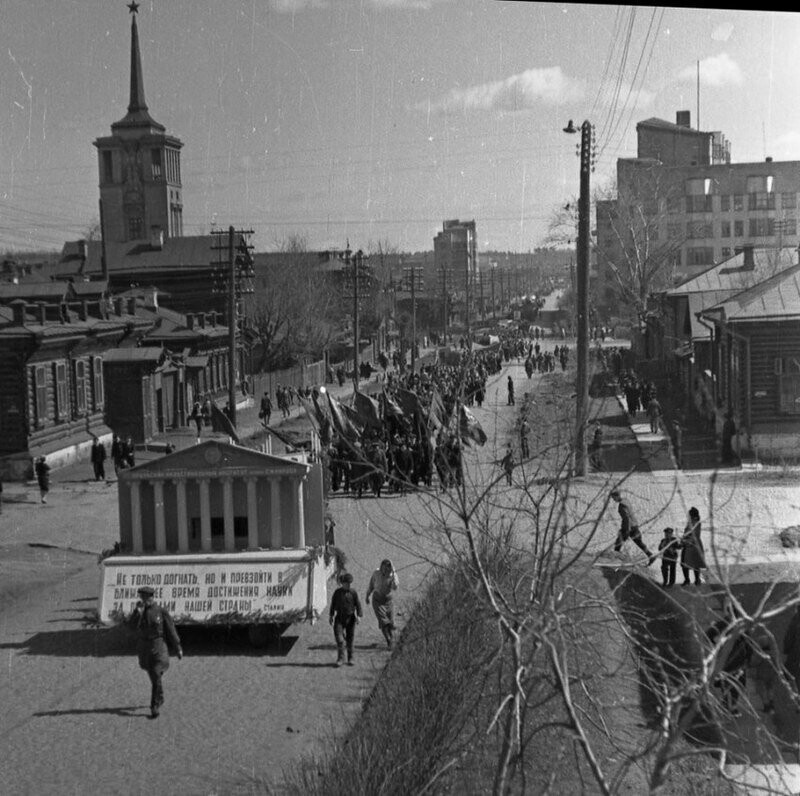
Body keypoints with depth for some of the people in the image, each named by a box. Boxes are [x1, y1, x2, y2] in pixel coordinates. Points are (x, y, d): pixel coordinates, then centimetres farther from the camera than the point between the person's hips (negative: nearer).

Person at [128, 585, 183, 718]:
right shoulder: (139, 611, 5)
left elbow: (171, 631, -2)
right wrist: (138, 610, -25)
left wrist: (178, 648, 2)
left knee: (156, 677, -12)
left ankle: (154, 706, -8)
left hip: (158, 647, -4)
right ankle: (160, 698, 38)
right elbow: (132, 625, -13)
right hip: (144, 647, 4)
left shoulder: (162, 612, -6)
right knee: (152, 676, 18)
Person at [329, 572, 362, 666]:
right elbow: (333, 604, 10)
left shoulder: (353, 592, -1)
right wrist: (331, 616, 12)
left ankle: (350, 659, 15)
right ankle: (340, 658, -4)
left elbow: (358, 604, 0)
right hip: (339, 618, 0)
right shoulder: (337, 592, 1)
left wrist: (359, 615, -10)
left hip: (350, 618, 0)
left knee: (350, 639, 5)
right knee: (339, 638, -10)